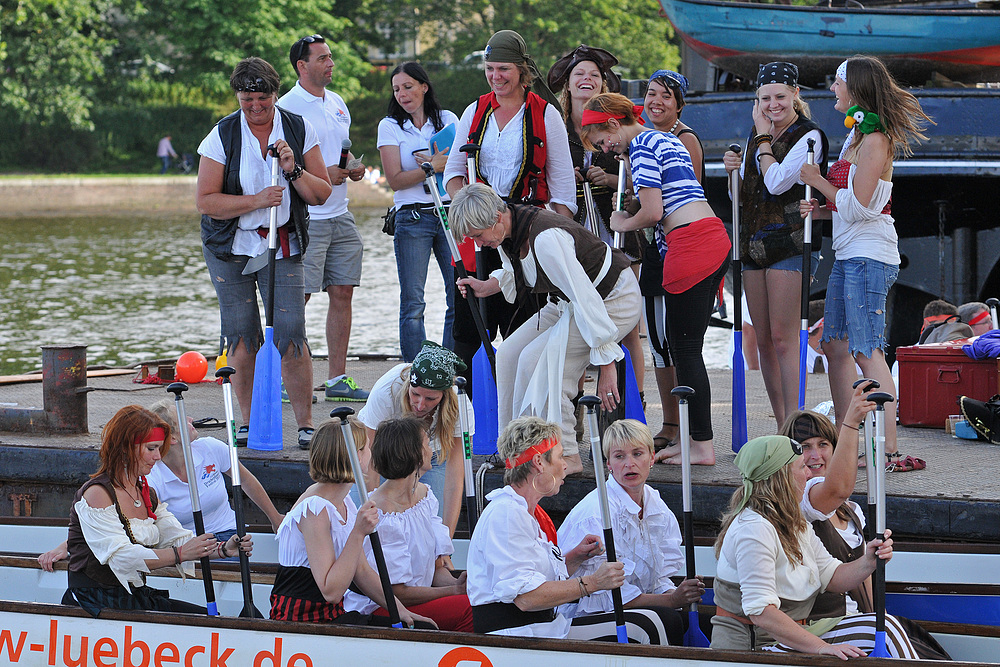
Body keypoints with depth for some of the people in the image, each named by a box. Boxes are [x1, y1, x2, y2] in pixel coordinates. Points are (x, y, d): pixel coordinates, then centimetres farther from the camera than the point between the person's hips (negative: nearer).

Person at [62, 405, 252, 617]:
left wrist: (223, 549, -9)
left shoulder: (148, 494, 17)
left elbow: (179, 539, 10)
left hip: (138, 598, 9)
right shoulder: (96, 494, -11)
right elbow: (120, 557, -22)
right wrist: (179, 554, -30)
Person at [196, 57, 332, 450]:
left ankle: (306, 423, -4)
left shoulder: (299, 130, 0)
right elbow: (206, 201, -9)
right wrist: (255, 201, -21)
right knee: (241, 337, 0)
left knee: (291, 335, -10)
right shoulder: (222, 136, -5)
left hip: (283, 247, 0)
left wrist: (294, 170, -16)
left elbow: (321, 194, 2)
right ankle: (248, 422, 13)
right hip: (231, 248, 0)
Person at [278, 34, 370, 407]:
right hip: (306, 219, -7)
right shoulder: (287, 107, -10)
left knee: (342, 293, 6)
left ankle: (337, 379, 11)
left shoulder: (337, 103, 15)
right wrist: (323, 174, -20)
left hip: (340, 216, 7)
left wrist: (353, 167, 4)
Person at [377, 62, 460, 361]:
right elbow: (396, 179, -4)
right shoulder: (390, 126, 5)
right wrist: (433, 166, -16)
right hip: (412, 218, -2)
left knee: (460, 297, -3)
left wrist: (438, 163, -10)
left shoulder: (448, 120, 10)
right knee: (413, 305, -4)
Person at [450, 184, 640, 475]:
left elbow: (587, 300, -34)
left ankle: (565, 456, -14)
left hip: (614, 301, -10)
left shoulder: (546, 239, -34)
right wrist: (488, 287, 1)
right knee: (510, 354, 2)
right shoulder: (507, 232, -5)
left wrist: (605, 363, -34)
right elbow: (518, 273, 19)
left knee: (536, 359, -21)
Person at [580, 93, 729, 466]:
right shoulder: (665, 140, 23)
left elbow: (653, 213, -13)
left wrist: (622, 224, 5)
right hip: (715, 240, 10)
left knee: (685, 348, -5)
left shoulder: (641, 147, -7)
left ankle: (702, 446, -5)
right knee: (682, 346, 12)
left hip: (691, 248, -10)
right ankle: (692, 438, 14)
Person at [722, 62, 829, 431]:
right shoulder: (756, 135, 15)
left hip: (791, 244, -7)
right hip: (754, 244, 7)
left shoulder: (808, 136, -7)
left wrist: (763, 138, -9)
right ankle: (782, 427, 12)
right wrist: (735, 169, 3)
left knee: (783, 338, -12)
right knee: (764, 340, 7)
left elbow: (776, 182, -19)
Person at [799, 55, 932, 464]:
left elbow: (857, 207, -17)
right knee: (836, 347, 11)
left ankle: (888, 448, -13)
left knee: (866, 351, -12)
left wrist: (818, 181, -5)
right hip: (848, 255, 10)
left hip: (868, 255, -10)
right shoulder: (856, 137, 16)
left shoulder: (874, 141, -13)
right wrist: (819, 210, 8)